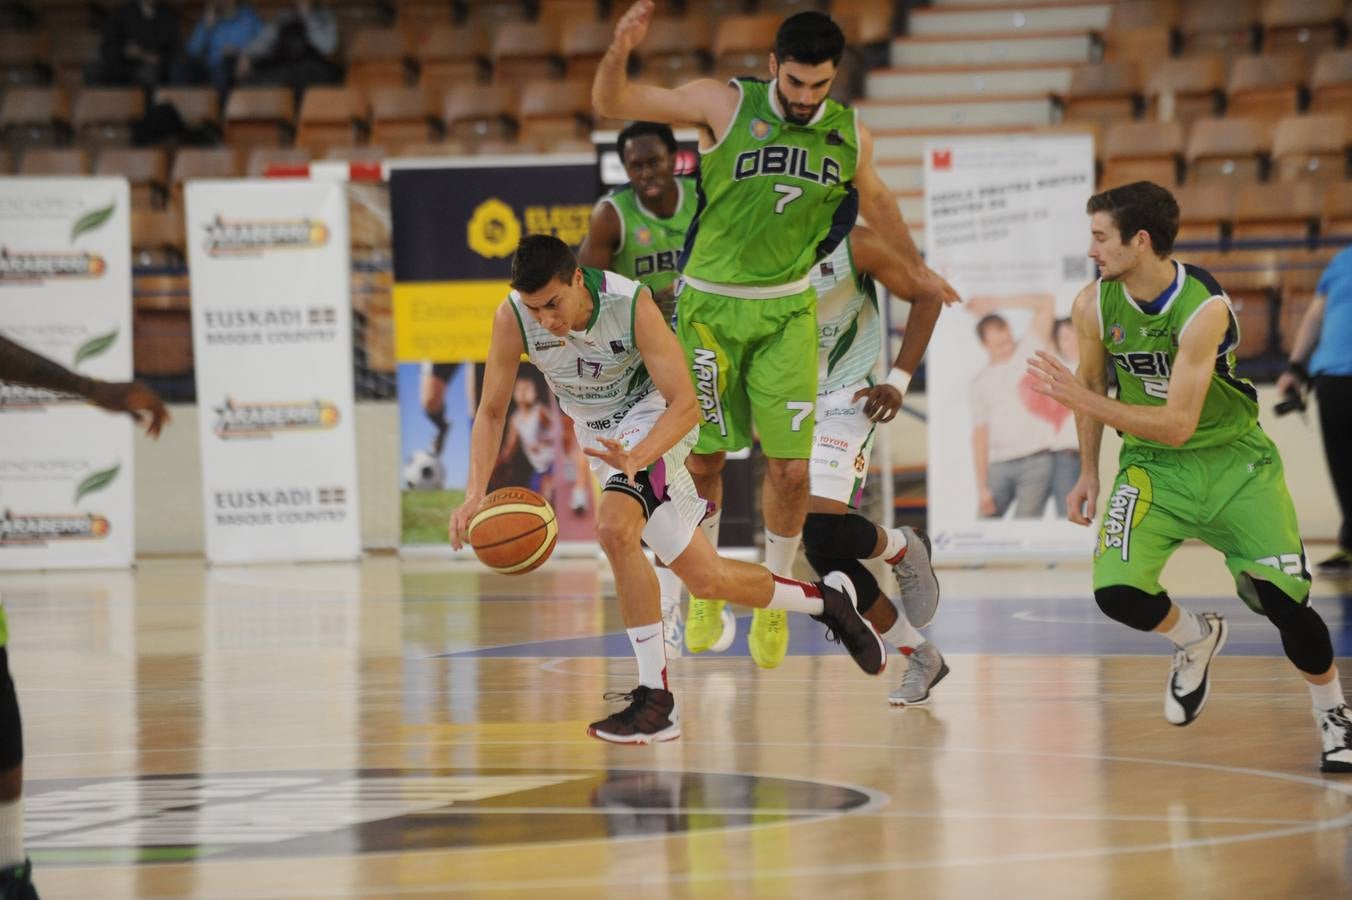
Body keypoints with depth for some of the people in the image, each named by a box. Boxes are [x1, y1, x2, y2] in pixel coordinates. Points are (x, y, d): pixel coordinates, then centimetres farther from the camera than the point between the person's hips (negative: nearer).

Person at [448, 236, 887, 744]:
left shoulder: (631, 304, -29)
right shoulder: (513, 318, -20)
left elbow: (686, 405, -27)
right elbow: (491, 412, -10)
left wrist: (635, 458, -45)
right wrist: (475, 493, -25)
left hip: (653, 418, -5)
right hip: (600, 434, 5)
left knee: (615, 528, -32)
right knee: (707, 579, 4)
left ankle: (655, 698, -27)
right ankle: (826, 599, 29)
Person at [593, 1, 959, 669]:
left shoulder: (849, 136, 0)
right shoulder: (725, 105, -11)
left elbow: (873, 197, 22)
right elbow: (609, 105, -10)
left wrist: (916, 265, 35)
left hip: (787, 312, 2)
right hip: (710, 306, -2)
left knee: (790, 466, -5)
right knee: (702, 460, 4)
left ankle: (773, 601, 16)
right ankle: (704, 588, 28)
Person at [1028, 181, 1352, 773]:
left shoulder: (1204, 308, -27)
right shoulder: (1094, 306, -10)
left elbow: (1176, 425, -30)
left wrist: (1080, 399, -34)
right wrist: (1088, 472, 13)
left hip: (1233, 459, -3)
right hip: (1152, 466, 4)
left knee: (1286, 602, -12)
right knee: (1117, 593, -20)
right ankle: (1196, 640, 15)